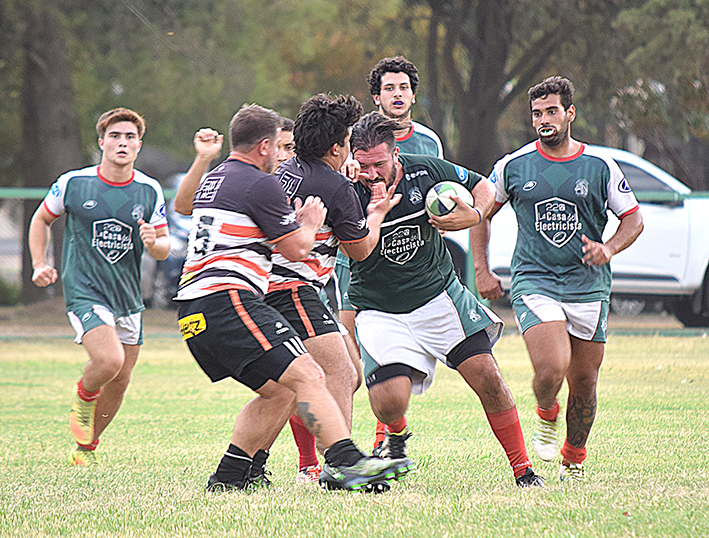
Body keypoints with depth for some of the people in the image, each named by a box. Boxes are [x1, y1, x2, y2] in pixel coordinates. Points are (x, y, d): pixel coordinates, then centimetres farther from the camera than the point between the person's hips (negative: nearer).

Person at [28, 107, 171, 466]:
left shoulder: (149, 191, 0)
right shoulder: (73, 183, -6)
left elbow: (164, 248, 6)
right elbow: (41, 220, 12)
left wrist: (154, 243, -18)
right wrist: (40, 265, 1)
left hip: (127, 297, 4)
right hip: (84, 291, -4)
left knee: (119, 381, 8)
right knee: (109, 360, -26)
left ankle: (85, 448, 29)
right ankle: (82, 398, 9)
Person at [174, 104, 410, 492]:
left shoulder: (214, 179, 23)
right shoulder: (260, 184, -4)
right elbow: (296, 249, 0)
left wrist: (294, 221, 38)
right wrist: (310, 224, 21)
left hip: (192, 313, 10)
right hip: (228, 300, -9)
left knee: (280, 392, 17)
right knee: (306, 377, -19)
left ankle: (230, 475, 14)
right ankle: (345, 462, -35)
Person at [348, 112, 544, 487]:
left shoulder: (426, 171, -9)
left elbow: (482, 186, 7)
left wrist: (475, 215, -13)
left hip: (440, 297, 2)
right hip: (378, 311, -2)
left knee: (488, 380, -9)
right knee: (389, 405, -19)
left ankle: (523, 470, 7)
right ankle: (395, 439, 19)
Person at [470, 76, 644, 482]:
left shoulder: (601, 167, 3)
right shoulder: (513, 166, 3)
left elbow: (633, 219, 9)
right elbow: (482, 213, 15)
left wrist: (608, 249, -10)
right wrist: (482, 271, 7)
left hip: (589, 287, 2)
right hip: (534, 282, -1)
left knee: (584, 382, 4)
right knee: (551, 369, -22)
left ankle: (575, 458, 27)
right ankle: (545, 416, 12)